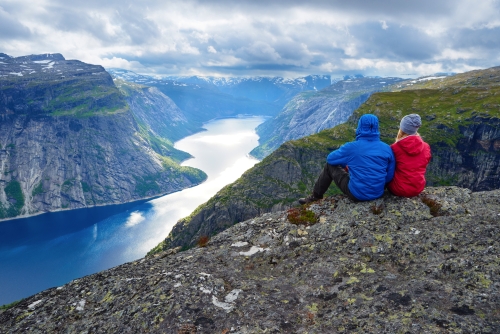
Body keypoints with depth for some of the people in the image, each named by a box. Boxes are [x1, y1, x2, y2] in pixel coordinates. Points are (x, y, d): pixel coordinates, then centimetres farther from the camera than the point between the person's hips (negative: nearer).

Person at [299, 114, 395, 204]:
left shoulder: (351, 147, -13)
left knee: (330, 165, 14)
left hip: (357, 194, -4)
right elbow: (390, 176, -1)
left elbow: (330, 158, 2)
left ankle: (316, 197, 28)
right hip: (378, 193, 4)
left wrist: (346, 163, 21)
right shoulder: (387, 148, -5)